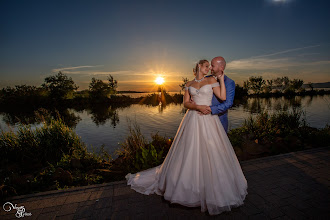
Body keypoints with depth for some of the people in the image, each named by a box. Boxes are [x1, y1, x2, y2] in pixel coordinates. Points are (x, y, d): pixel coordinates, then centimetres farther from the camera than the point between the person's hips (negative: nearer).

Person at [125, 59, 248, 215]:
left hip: (209, 121, -1)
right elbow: (185, 103, 3)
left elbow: (223, 97, -2)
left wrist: (221, 79, -1)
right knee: (188, 153, 6)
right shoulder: (189, 84, 11)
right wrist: (198, 106, -13)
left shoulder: (212, 80, 7)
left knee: (212, 153, 3)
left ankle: (215, 190, 24)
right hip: (193, 120, 1)